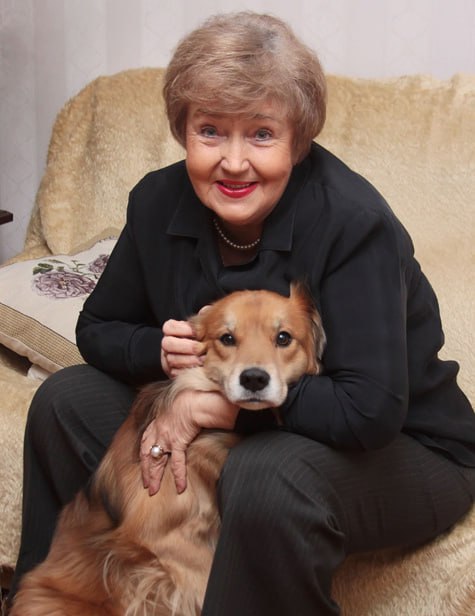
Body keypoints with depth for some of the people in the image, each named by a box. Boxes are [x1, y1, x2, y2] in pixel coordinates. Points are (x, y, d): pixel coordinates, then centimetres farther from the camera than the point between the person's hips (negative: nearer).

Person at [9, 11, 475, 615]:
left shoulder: (354, 223, -27)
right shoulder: (158, 202, -7)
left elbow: (371, 410, -34)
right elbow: (97, 328, 6)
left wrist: (220, 403, -29)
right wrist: (159, 350, -17)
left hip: (403, 450, -6)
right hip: (226, 426, 6)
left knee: (267, 474, -39)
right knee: (66, 397, -4)